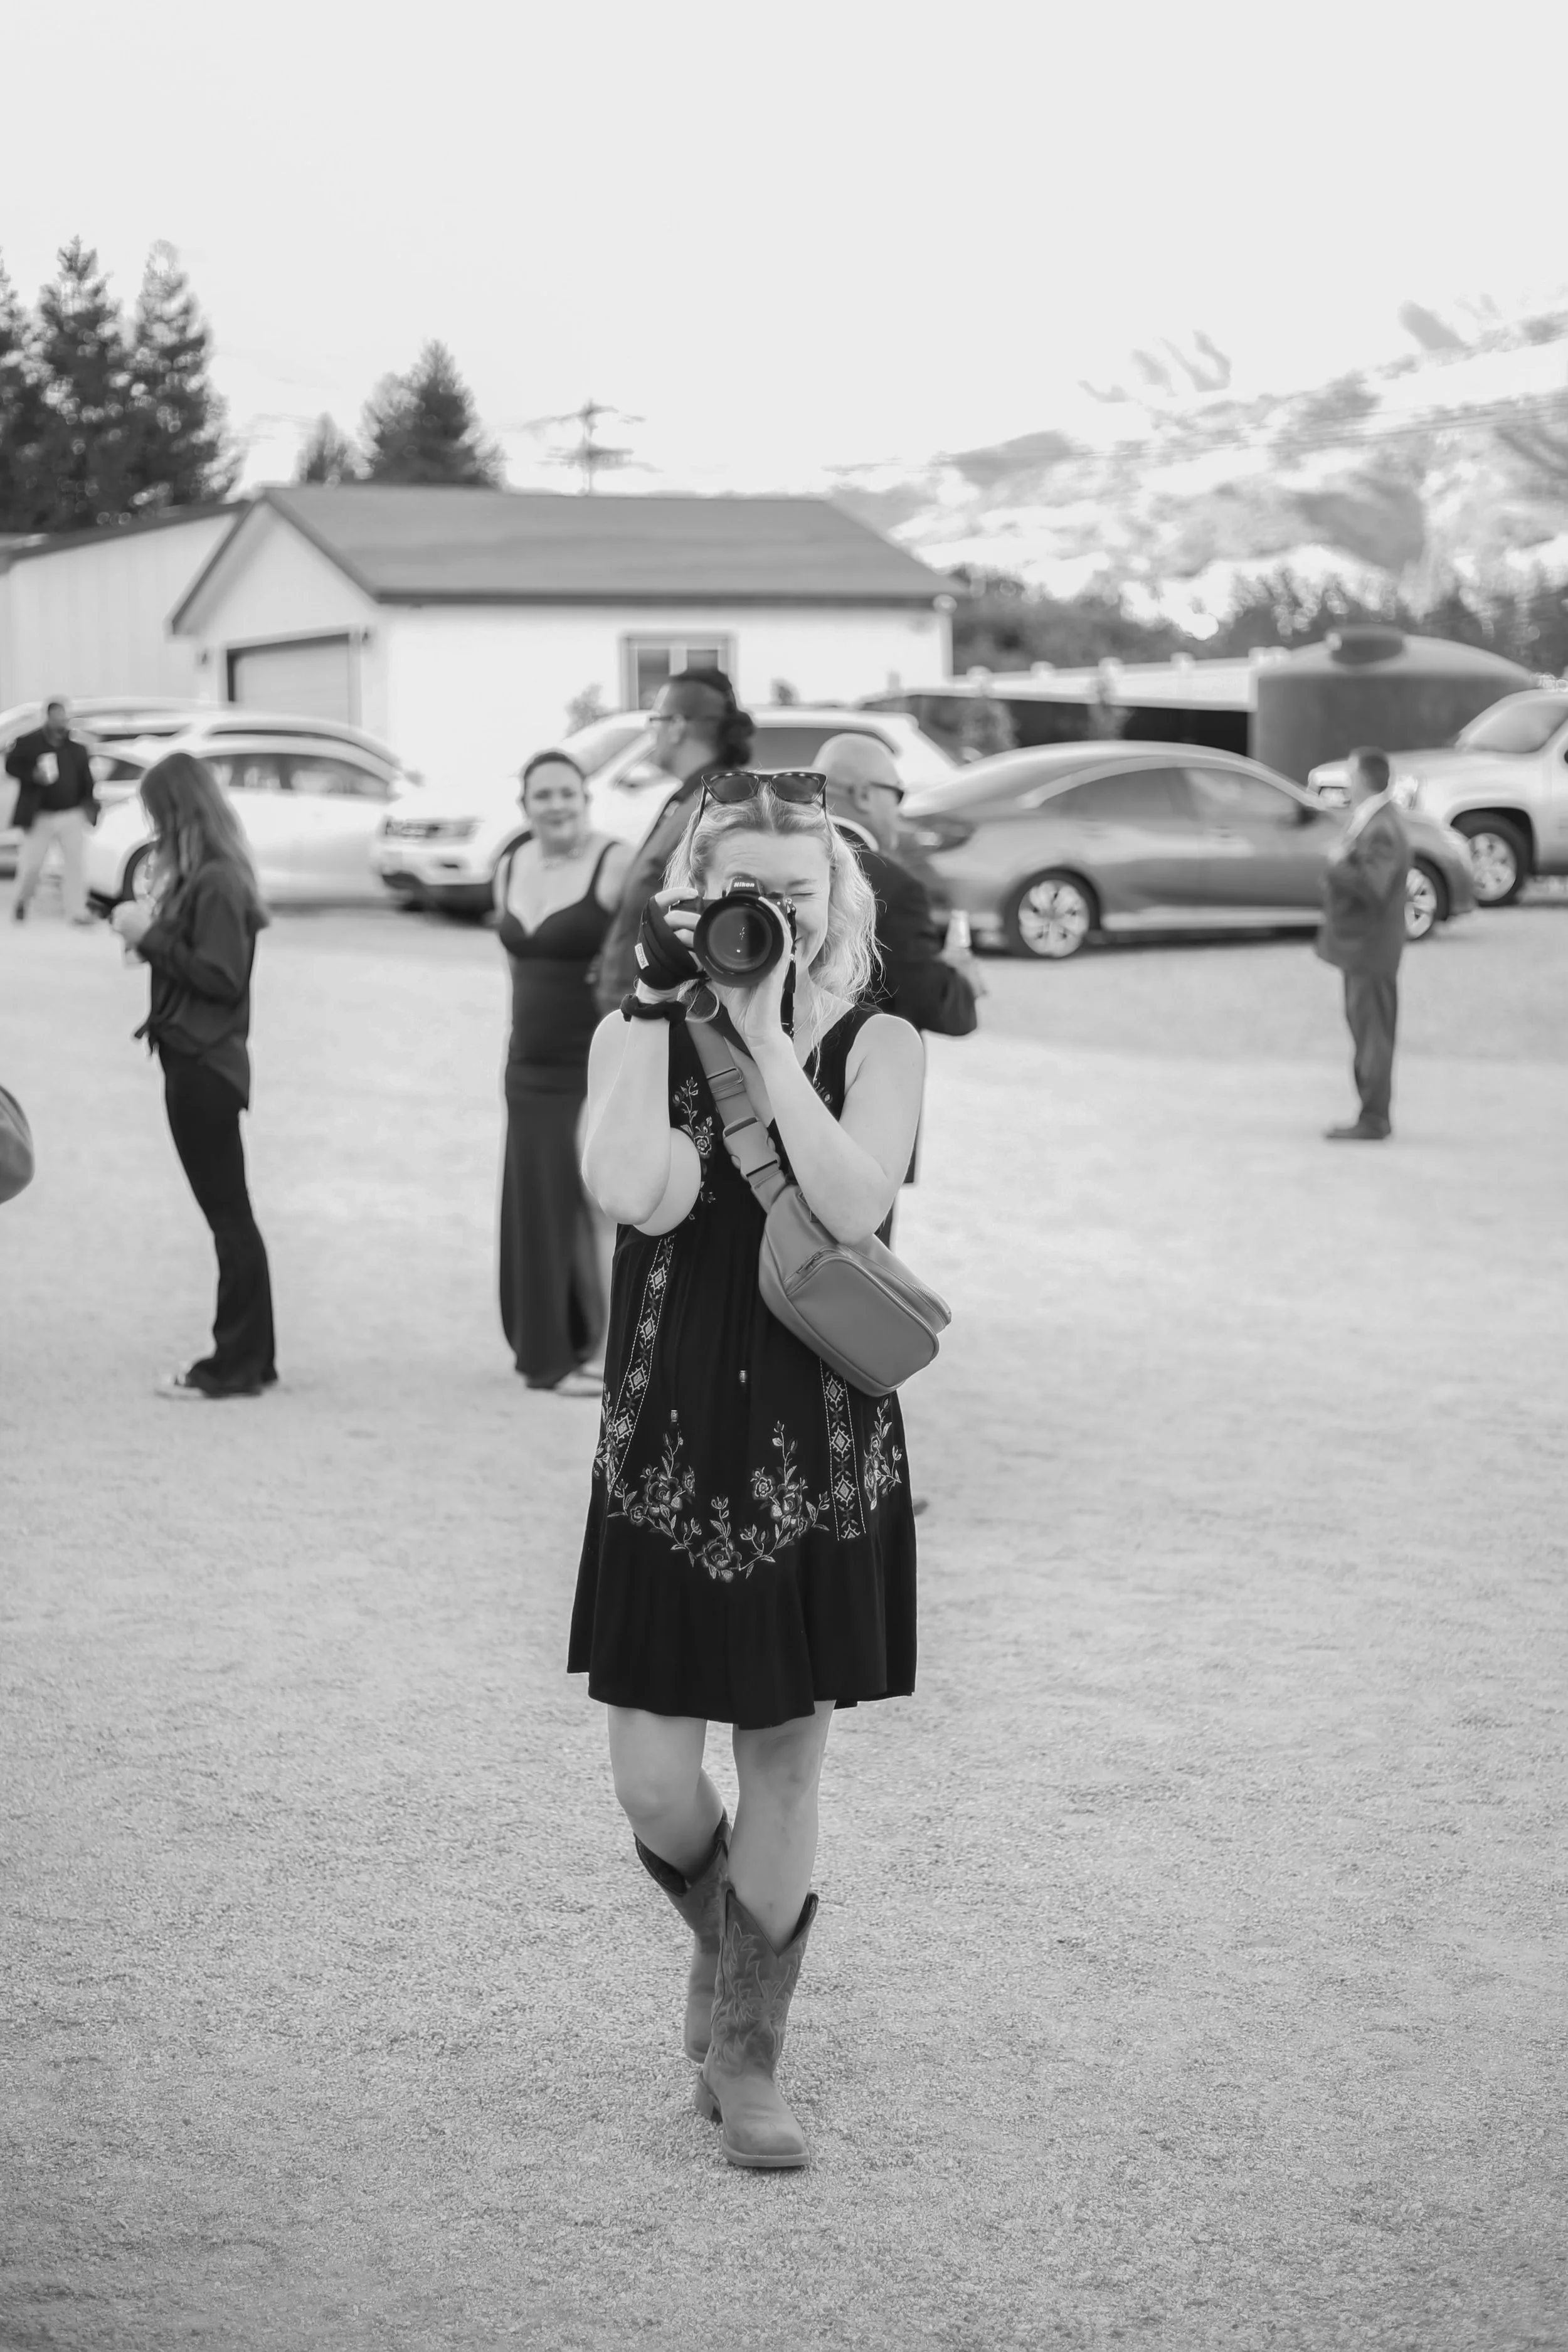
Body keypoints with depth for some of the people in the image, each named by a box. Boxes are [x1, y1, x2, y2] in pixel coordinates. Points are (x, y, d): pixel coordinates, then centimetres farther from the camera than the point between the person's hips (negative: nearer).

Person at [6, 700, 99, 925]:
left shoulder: (77, 747, 5)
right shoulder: (28, 743, -4)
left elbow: (86, 779, 8)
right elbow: (11, 765, -6)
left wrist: (90, 805, 1)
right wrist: (34, 775, -22)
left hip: (72, 815, 2)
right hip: (40, 817, -2)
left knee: (75, 863, -2)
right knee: (30, 864, 3)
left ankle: (77, 910, 3)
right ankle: (20, 903, 26)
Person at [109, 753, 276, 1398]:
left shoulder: (216, 884, -16)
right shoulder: (203, 878, 12)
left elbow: (221, 976, -21)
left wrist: (150, 936, -17)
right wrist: (151, 931, 3)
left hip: (204, 1065, -10)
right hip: (197, 1059, 10)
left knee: (228, 1215, -4)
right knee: (229, 1215, 13)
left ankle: (237, 1364, 1)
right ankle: (247, 1358, 19)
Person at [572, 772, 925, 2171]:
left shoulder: (876, 1047, 0)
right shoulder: (638, 1035, 1)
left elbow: (853, 1205, -17)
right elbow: (640, 1199, -17)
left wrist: (768, 1036, -16)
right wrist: (663, 1007, -14)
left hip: (823, 1451, 0)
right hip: (670, 1440, 0)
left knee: (786, 1755, 6)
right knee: (656, 1788, 0)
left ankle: (746, 2054, 22)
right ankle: (725, 1948, 34)